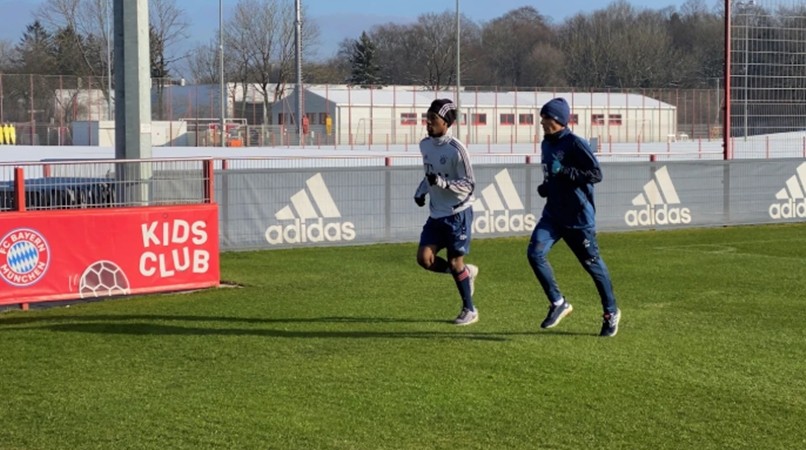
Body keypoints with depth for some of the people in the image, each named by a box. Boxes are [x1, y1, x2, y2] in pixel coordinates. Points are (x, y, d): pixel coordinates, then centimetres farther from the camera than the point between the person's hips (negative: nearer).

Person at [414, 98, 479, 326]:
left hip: (458, 212, -7)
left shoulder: (456, 150, -18)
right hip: (436, 213, 7)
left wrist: (442, 183, -29)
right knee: (424, 258, -6)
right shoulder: (425, 144, 4)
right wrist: (421, 190, 5)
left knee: (455, 262, -2)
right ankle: (466, 272, 20)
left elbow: (469, 185, -15)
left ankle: (469, 310, 16)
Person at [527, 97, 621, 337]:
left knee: (592, 263, 4)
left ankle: (611, 312, 24)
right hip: (553, 214, 7)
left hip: (579, 216, -7)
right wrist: (545, 187, 6)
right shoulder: (546, 144, 10)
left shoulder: (575, 144, -16)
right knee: (535, 253, -13)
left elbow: (596, 174, -21)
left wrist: (564, 172, -28)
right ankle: (558, 303, 1)